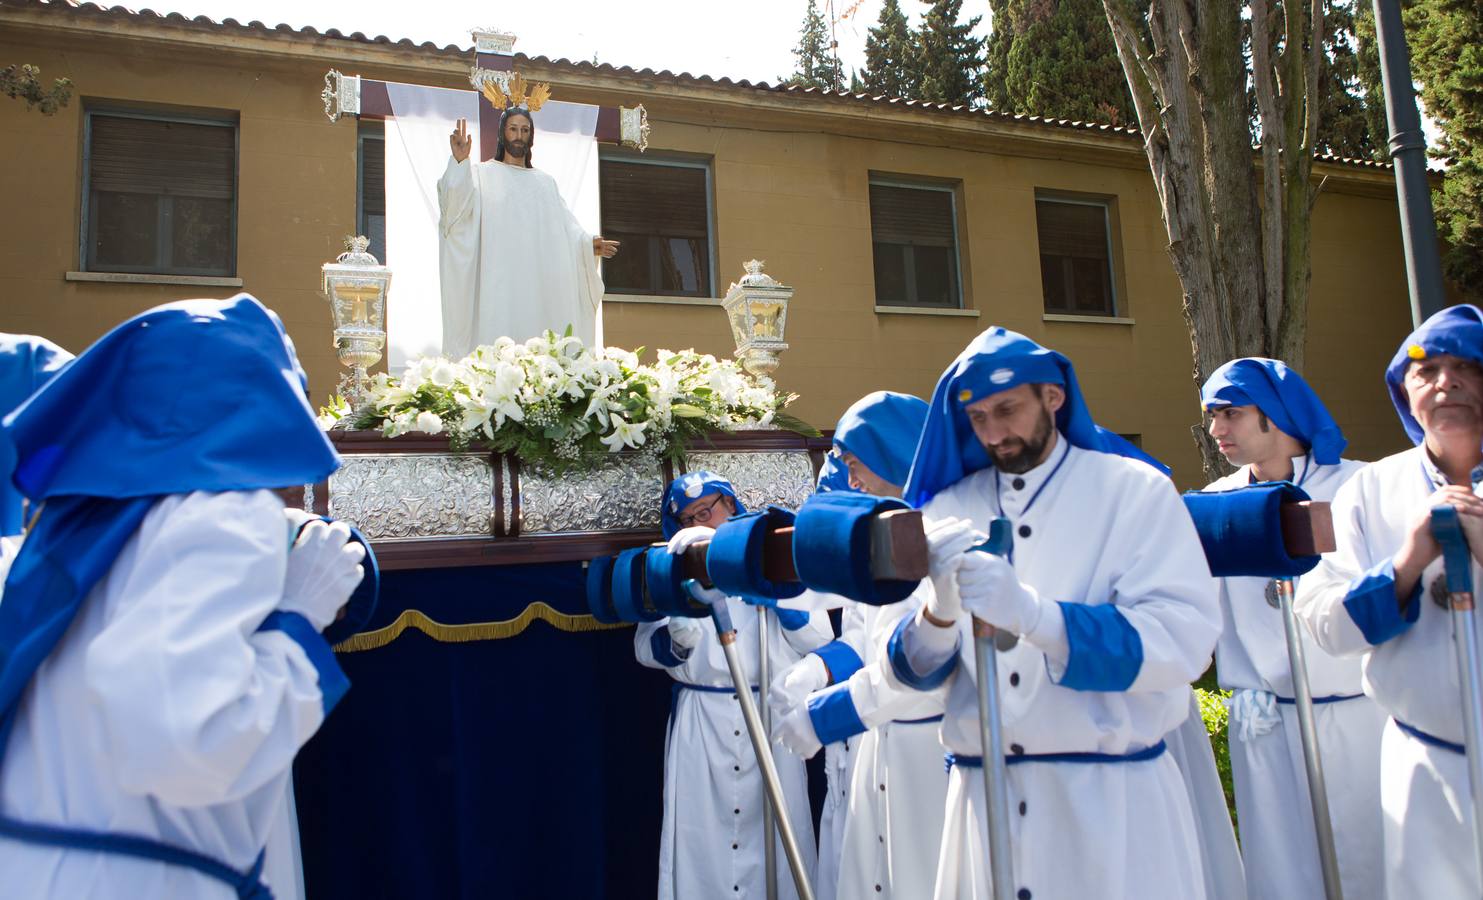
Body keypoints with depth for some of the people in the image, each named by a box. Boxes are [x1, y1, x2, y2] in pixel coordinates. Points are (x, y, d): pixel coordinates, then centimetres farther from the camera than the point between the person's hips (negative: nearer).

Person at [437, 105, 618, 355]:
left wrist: (587, 244, -7)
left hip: (542, 286, 3)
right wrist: (460, 162, -21)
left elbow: (566, 227, 13)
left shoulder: (546, 182, 23)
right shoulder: (481, 173, 12)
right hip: (498, 285, -3)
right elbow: (458, 207, -7)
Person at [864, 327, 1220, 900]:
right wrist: (939, 610, -23)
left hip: (1114, 793, -2)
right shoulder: (948, 512, 4)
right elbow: (911, 670, 0)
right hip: (983, 795, 3)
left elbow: (1184, 639, -16)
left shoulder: (1136, 491, -3)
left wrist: (1032, 613, -29)